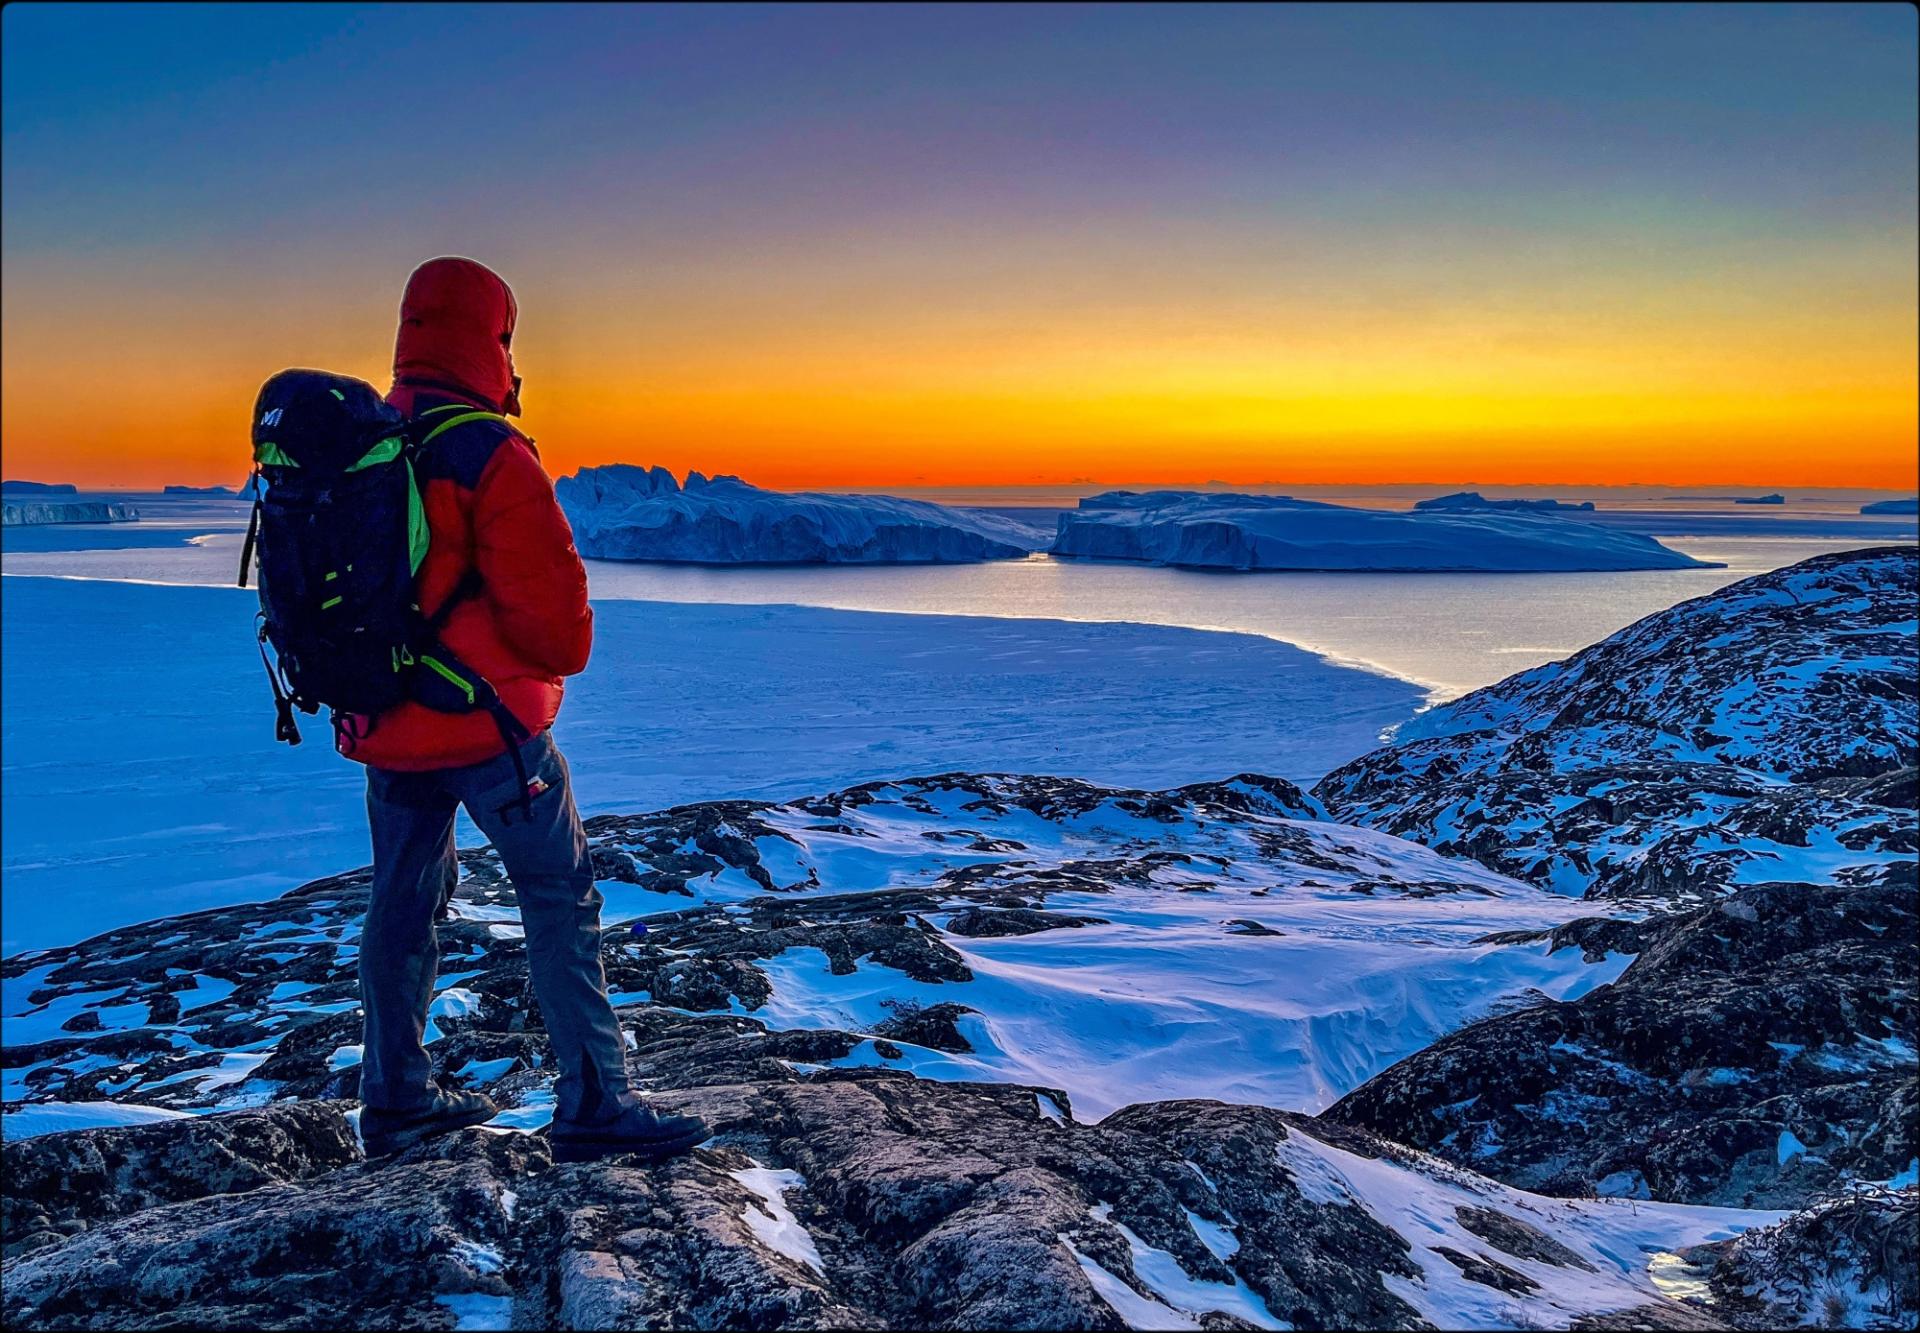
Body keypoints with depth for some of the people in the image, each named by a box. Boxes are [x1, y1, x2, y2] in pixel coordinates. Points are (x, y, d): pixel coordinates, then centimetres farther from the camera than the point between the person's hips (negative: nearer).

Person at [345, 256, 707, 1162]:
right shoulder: (488, 453, -18)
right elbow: (546, 588, -19)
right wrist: (563, 657, 2)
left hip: (383, 725, 8)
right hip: (490, 722, -7)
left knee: (402, 901, 17)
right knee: (559, 898, 1)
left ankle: (394, 1098, 28)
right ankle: (592, 1106, 4)